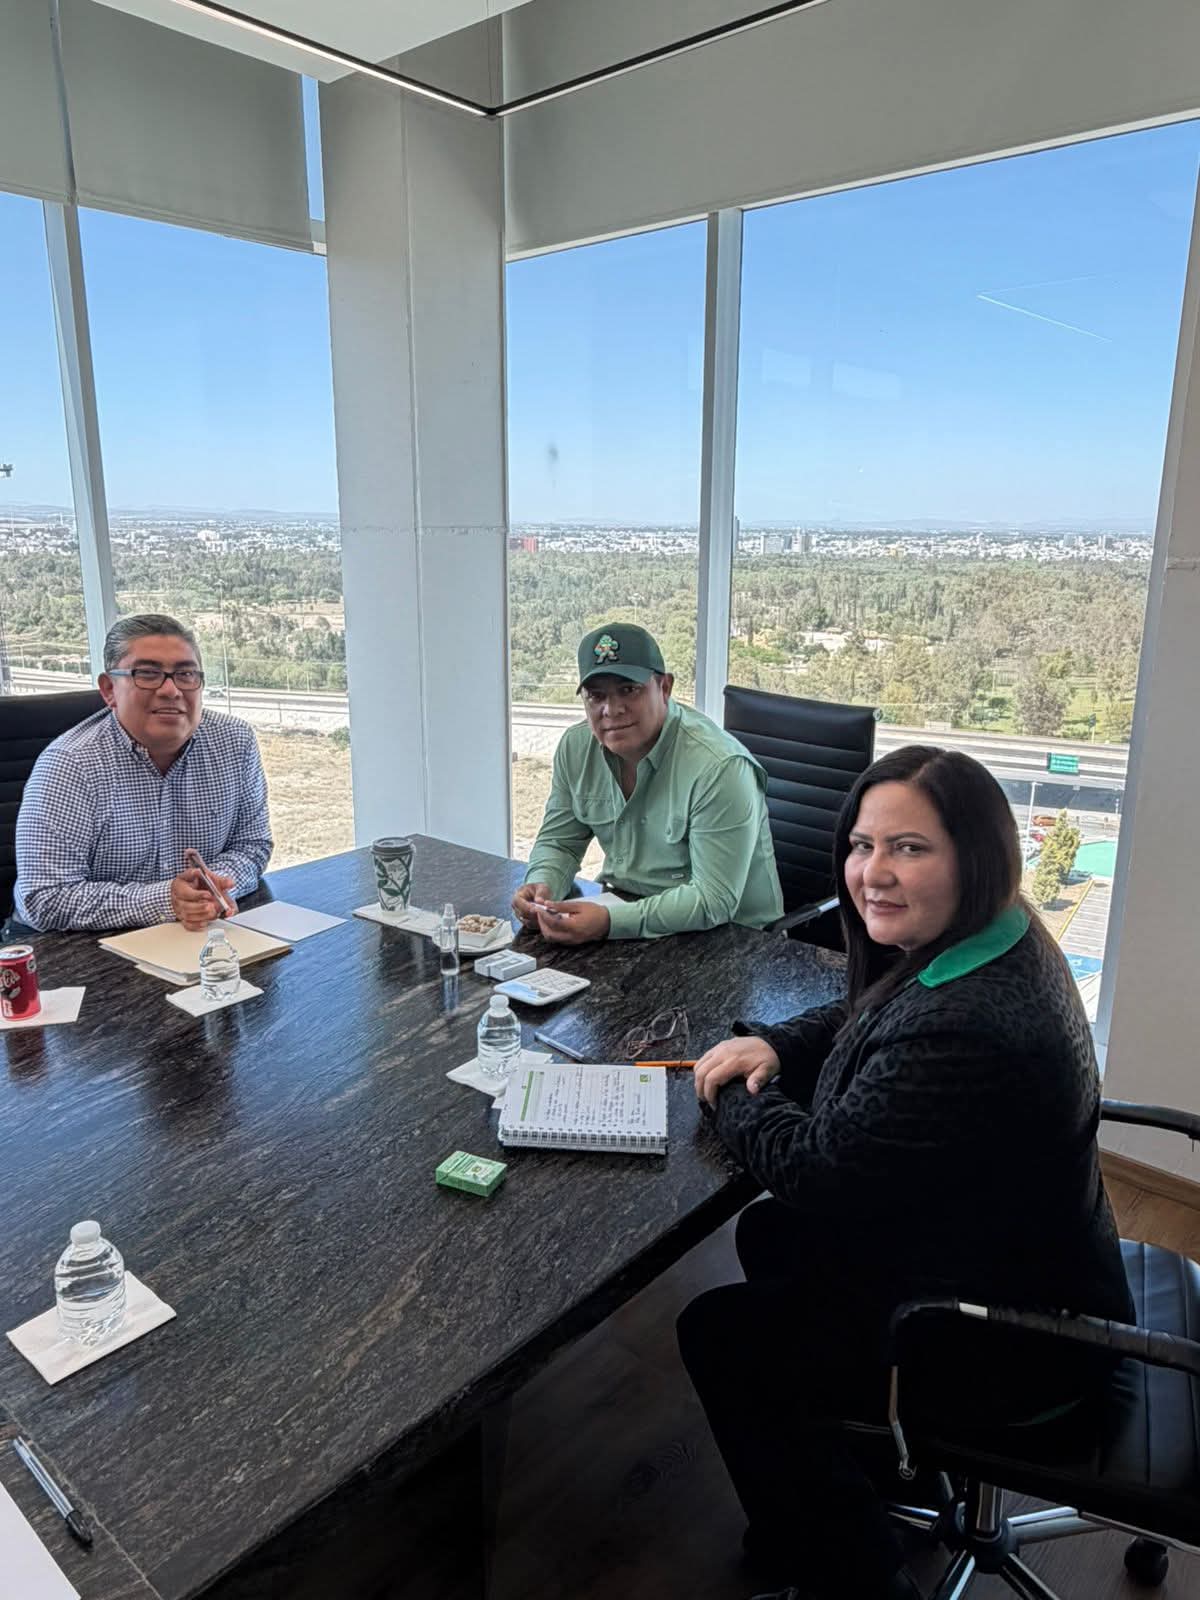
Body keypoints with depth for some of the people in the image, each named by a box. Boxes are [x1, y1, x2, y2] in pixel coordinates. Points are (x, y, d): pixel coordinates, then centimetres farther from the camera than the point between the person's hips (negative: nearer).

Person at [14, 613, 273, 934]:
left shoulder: (237, 742, -2)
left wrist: (216, 887, -15)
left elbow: (251, 843, 6)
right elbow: (45, 902, -16)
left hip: (204, 940, 4)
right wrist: (163, 901, -24)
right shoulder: (68, 765, -14)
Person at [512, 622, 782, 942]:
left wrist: (609, 922, -35)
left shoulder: (720, 768, -23)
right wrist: (542, 886, -14)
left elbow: (714, 901, -25)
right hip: (626, 911, 7)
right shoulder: (575, 747, -2)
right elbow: (558, 843, 9)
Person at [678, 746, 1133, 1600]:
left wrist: (736, 1095, -9)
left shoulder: (961, 1031, -39)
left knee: (719, 1335, 2)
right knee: (769, 1235, 21)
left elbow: (814, 1169, -27)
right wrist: (774, 1045, -6)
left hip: (1008, 1342, -9)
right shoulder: (991, 941, -6)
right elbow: (867, 1017, 11)